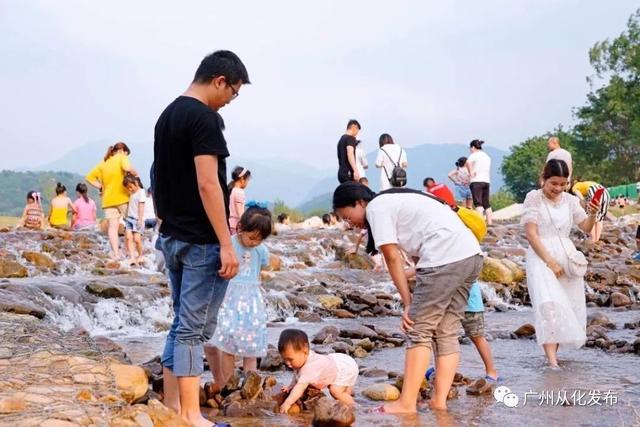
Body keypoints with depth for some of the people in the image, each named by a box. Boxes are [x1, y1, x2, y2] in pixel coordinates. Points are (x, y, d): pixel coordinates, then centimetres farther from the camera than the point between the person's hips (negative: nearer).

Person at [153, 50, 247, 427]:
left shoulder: (167, 116, 14)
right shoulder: (205, 118, -15)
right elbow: (208, 184, -21)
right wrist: (227, 244, -20)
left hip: (171, 237, 9)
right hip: (201, 241, -9)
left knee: (182, 324, 15)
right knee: (195, 328, -4)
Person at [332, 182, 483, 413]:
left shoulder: (376, 207, 1)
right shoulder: (396, 202, 27)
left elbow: (393, 259, -2)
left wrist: (408, 304, 2)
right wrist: (417, 301, 10)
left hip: (445, 258, -9)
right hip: (471, 255, 9)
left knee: (419, 331, -3)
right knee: (446, 333, 11)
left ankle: (406, 404, -2)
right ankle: (439, 402, 11)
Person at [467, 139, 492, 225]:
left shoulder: (474, 155, -4)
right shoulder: (487, 156, 20)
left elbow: (468, 162, -24)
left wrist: (470, 173, -14)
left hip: (477, 181, -7)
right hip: (487, 181, 7)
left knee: (478, 203, -11)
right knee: (486, 203, 10)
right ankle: (490, 222, 9)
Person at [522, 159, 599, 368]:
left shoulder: (570, 200, 7)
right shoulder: (533, 198, -6)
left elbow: (586, 228, 13)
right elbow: (531, 234, -11)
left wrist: (592, 214, -10)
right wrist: (550, 261, -16)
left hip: (567, 256, 5)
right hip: (541, 256, -5)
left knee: (569, 307, 4)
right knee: (549, 305, -20)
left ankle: (552, 352, 19)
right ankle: (552, 361, -24)